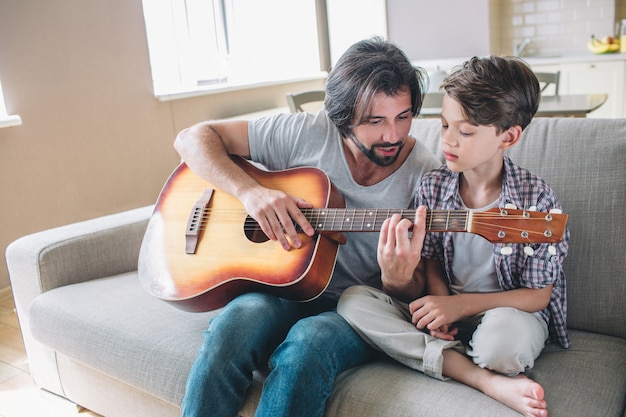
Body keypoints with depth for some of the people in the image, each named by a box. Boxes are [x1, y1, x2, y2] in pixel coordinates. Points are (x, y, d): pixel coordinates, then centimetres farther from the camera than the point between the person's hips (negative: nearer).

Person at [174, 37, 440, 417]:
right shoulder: (306, 134, -5)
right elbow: (192, 138, -2)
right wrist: (250, 190, -20)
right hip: (281, 289, 1)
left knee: (310, 340, -35)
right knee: (239, 318, -33)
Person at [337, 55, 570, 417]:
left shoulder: (537, 199, -14)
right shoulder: (433, 187, -4)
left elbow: (537, 294, -11)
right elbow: (431, 262, 5)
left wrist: (461, 304, -21)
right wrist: (439, 303, -16)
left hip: (508, 312, -5)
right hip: (443, 307, 5)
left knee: (506, 336, -42)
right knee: (354, 301, -18)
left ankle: (437, 355, -3)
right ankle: (490, 382, -23)